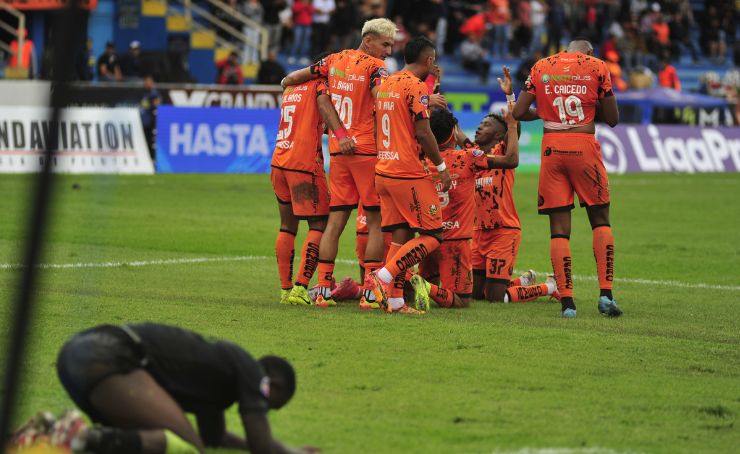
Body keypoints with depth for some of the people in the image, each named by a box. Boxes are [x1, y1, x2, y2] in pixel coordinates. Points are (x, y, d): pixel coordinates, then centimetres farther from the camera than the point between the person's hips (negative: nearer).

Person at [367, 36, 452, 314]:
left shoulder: (385, 85, 14)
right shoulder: (417, 86, -11)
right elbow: (423, 133, -15)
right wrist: (442, 167, -6)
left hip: (383, 172, 8)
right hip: (408, 174, -8)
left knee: (400, 236, 10)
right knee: (431, 236, -3)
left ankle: (395, 300, 5)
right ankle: (384, 276, -14)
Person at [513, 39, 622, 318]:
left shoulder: (541, 67, 10)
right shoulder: (597, 67, 4)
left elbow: (519, 112, 8)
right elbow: (612, 119, 6)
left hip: (551, 147, 1)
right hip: (584, 147, -1)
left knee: (559, 229, 3)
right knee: (600, 221, 11)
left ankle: (566, 300, -3)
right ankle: (606, 293, -1)